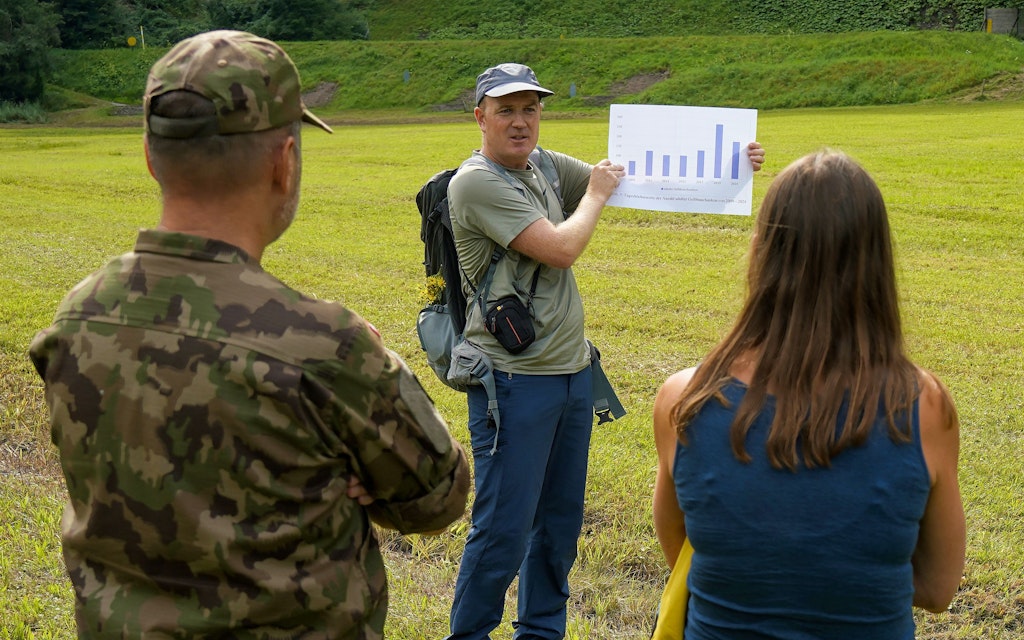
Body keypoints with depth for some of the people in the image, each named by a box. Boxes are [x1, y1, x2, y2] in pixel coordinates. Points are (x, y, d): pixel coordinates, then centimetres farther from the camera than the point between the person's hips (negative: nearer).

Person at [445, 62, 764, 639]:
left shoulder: (548, 167, 9)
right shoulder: (477, 182, -14)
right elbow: (561, 248, -20)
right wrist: (596, 195, -3)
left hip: (573, 371, 8)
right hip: (515, 380, -8)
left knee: (561, 521, 16)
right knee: (504, 528, -3)